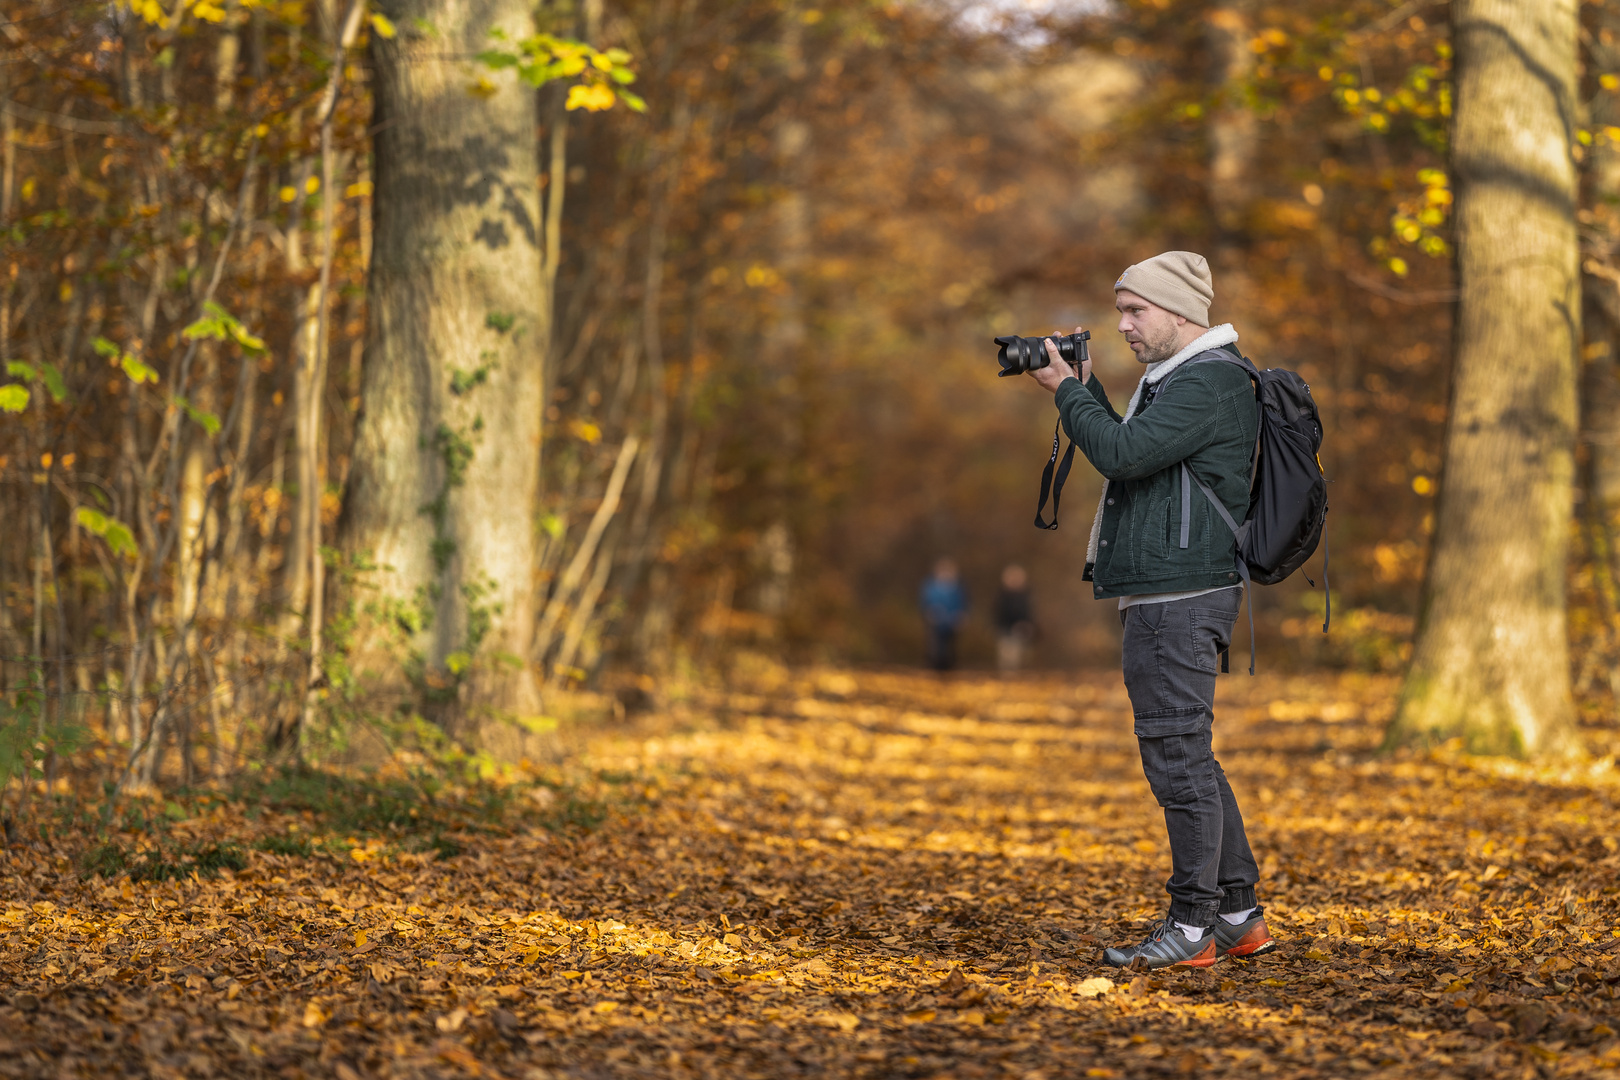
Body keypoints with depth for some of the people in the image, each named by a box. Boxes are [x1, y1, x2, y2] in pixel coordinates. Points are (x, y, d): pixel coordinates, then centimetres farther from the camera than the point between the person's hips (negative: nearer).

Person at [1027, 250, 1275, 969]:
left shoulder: (1209, 382, -13)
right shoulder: (1176, 378, 20)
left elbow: (1122, 454, -22)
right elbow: (1130, 460, 24)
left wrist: (1065, 391, -8)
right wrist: (1086, 390, 14)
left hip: (1180, 598, -11)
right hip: (1159, 595, 11)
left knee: (1177, 757, -8)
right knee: (1188, 760, 14)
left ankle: (1193, 928, -4)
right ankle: (1240, 916, 20)